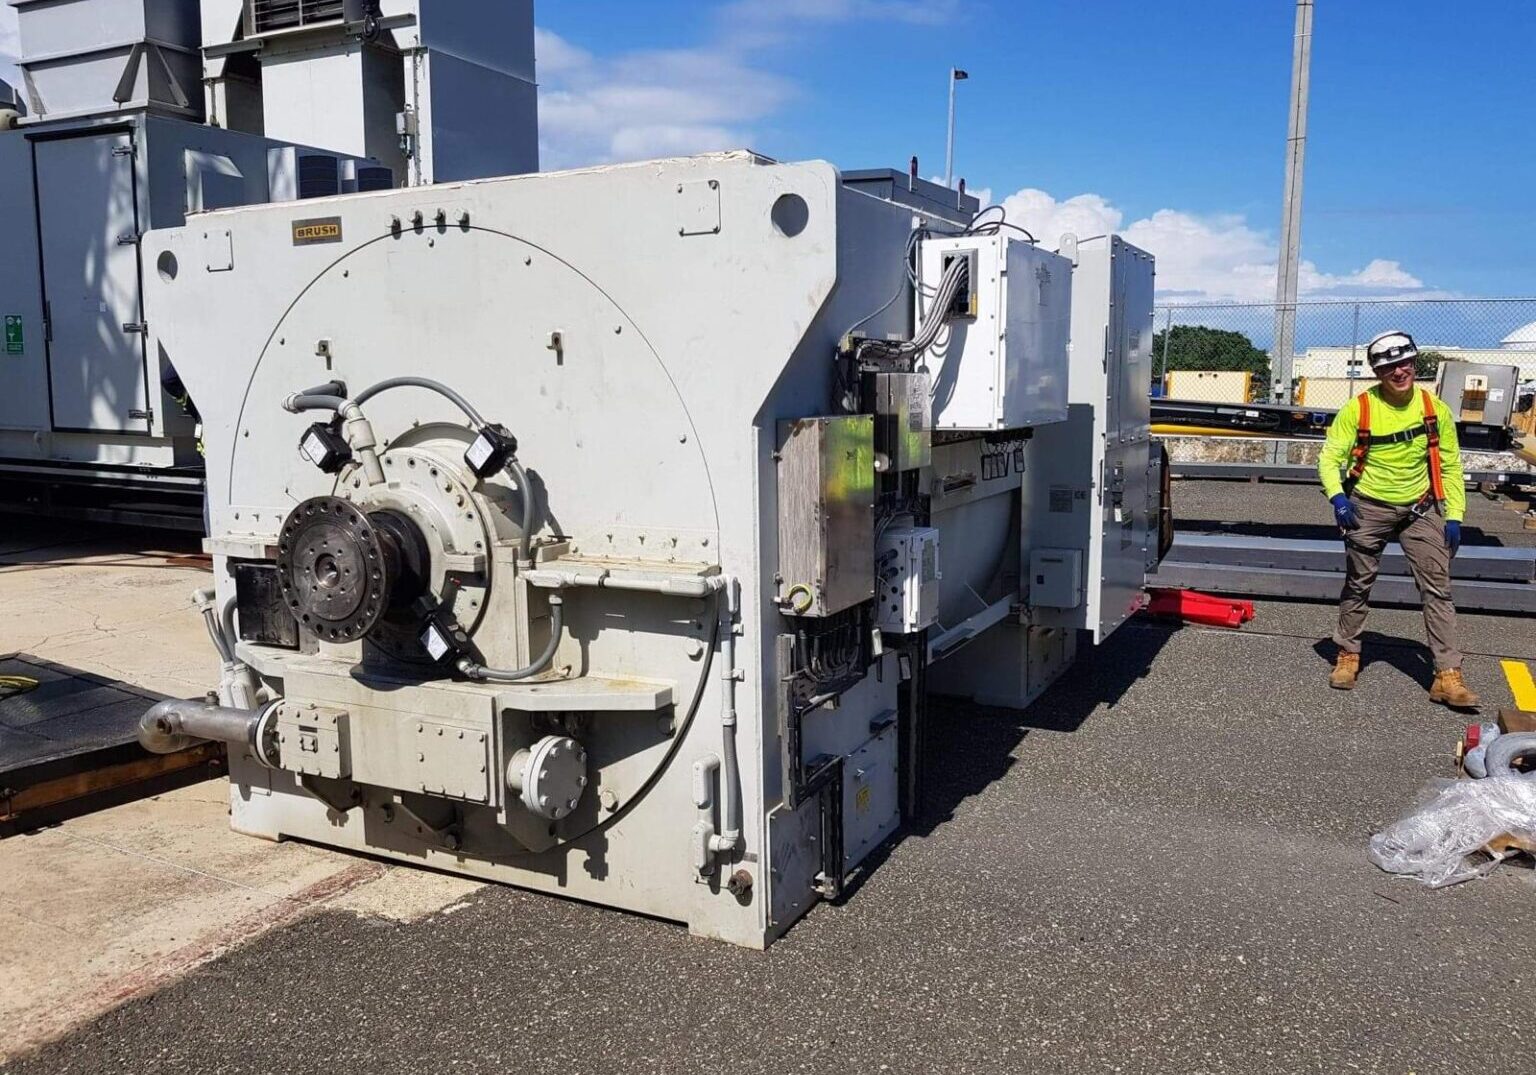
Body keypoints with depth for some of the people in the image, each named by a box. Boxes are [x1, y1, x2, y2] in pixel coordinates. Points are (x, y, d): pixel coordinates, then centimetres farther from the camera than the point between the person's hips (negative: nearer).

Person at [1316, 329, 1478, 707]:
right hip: (1368, 508, -1)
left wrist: (1454, 516, -4)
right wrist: (1337, 496, -26)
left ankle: (1448, 676, -3)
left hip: (1420, 509, 2)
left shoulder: (1436, 409, -4)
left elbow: (1450, 467, 3)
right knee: (1358, 585, 10)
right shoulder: (1358, 409, -11)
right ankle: (1348, 655, 28)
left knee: (1437, 588, -4)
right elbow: (1330, 457, -8)